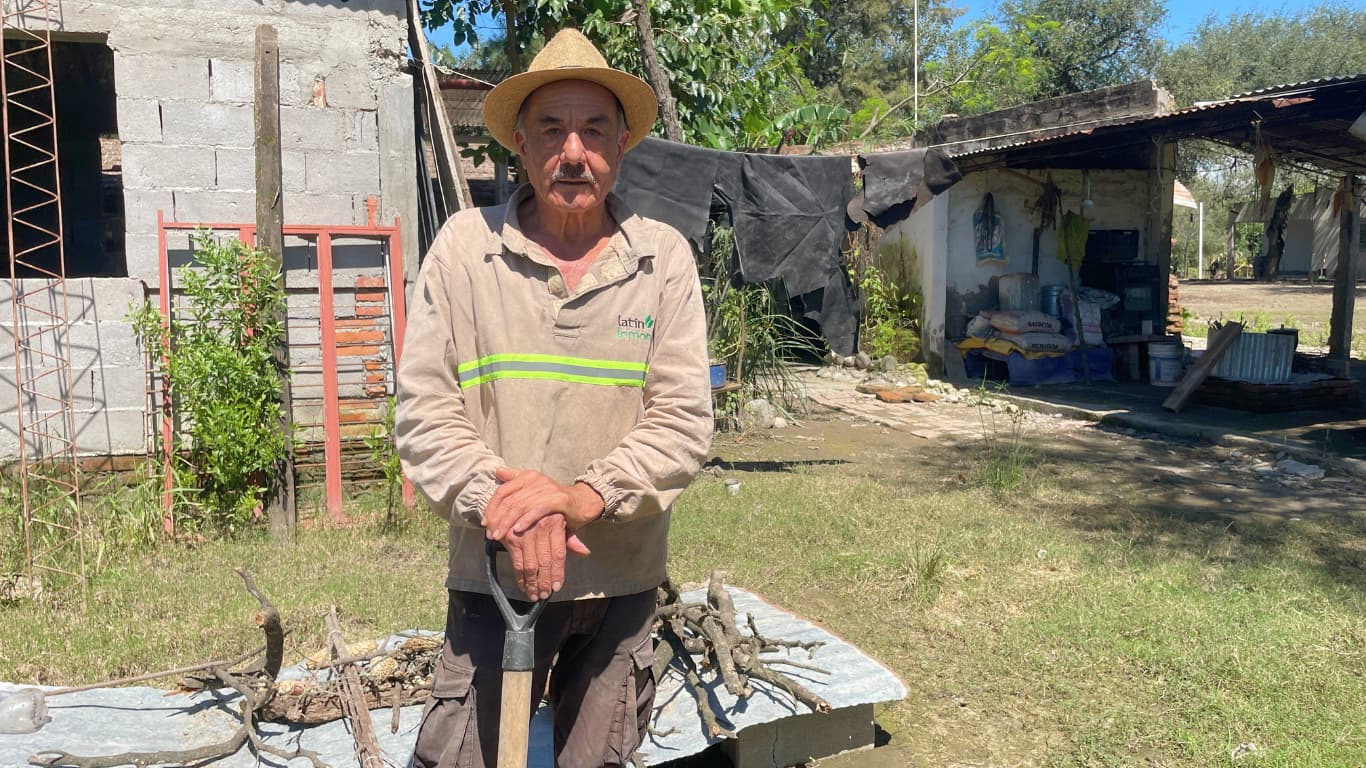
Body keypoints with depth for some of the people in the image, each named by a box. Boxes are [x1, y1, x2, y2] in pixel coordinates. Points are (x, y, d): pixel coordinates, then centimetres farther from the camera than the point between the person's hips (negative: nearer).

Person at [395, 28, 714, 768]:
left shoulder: (665, 257, -4)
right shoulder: (465, 245, -5)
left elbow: (683, 419, -8)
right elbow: (423, 408, -7)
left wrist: (583, 497, -21)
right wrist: (499, 506, -20)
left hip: (621, 577, 1)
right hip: (492, 574, -1)